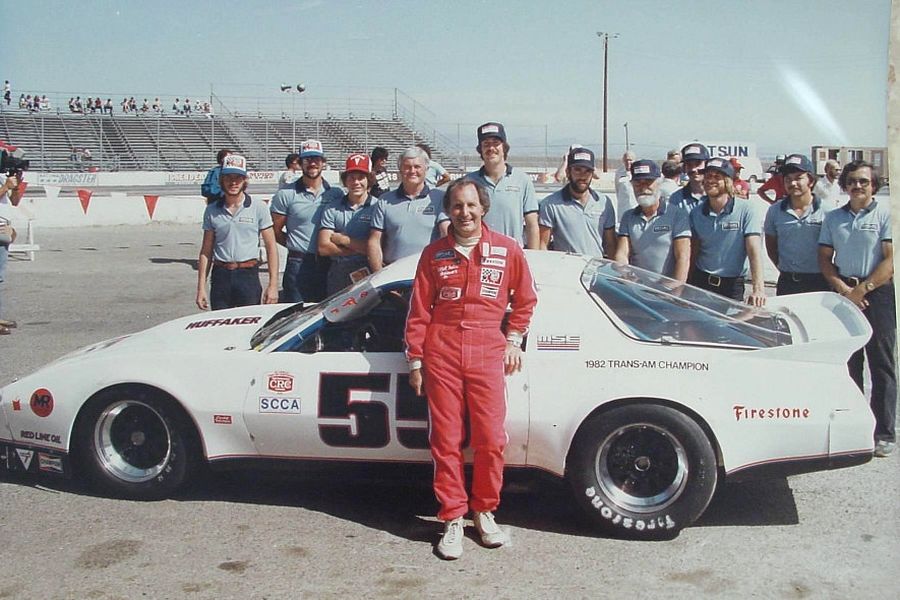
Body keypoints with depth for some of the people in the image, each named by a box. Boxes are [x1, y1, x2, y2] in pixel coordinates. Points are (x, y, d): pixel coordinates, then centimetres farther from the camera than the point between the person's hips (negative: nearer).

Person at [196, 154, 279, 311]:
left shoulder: (258, 207, 0)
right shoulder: (212, 210, 7)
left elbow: (271, 248, 0)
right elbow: (206, 251, 10)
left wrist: (273, 285, -6)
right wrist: (201, 288, 5)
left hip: (248, 276, -2)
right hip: (220, 277, 2)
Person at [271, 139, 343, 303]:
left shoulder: (337, 194, 7)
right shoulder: (286, 195, 0)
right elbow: (276, 231, 3)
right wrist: (296, 246, -2)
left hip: (328, 265, 3)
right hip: (299, 266, -2)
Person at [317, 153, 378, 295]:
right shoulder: (332, 210, 10)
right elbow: (323, 248, 1)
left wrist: (343, 240, -3)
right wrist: (360, 248, -7)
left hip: (369, 275, -3)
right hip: (338, 277, 3)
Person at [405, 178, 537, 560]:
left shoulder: (507, 250, 5)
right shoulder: (434, 254, 8)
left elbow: (525, 299, 16)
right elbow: (419, 311, 9)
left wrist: (513, 339, 8)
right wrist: (415, 360, 7)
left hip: (488, 354, -1)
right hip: (441, 353, 1)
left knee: (490, 440, -2)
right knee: (446, 440, 2)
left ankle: (485, 513, 17)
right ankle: (452, 520, 13)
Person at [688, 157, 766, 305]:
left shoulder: (746, 210, -9)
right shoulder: (696, 213, 3)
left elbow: (754, 250, -17)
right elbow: (693, 251, 8)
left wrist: (758, 288, -28)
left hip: (732, 284, -3)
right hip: (700, 281, 3)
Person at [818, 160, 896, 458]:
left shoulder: (885, 213, -2)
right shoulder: (833, 218, 11)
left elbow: (891, 260, -7)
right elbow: (825, 259, 10)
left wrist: (862, 289, -11)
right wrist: (844, 290, -5)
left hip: (878, 293, -4)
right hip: (843, 293, 4)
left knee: (881, 364, -2)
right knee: (848, 363, 8)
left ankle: (885, 432, 2)